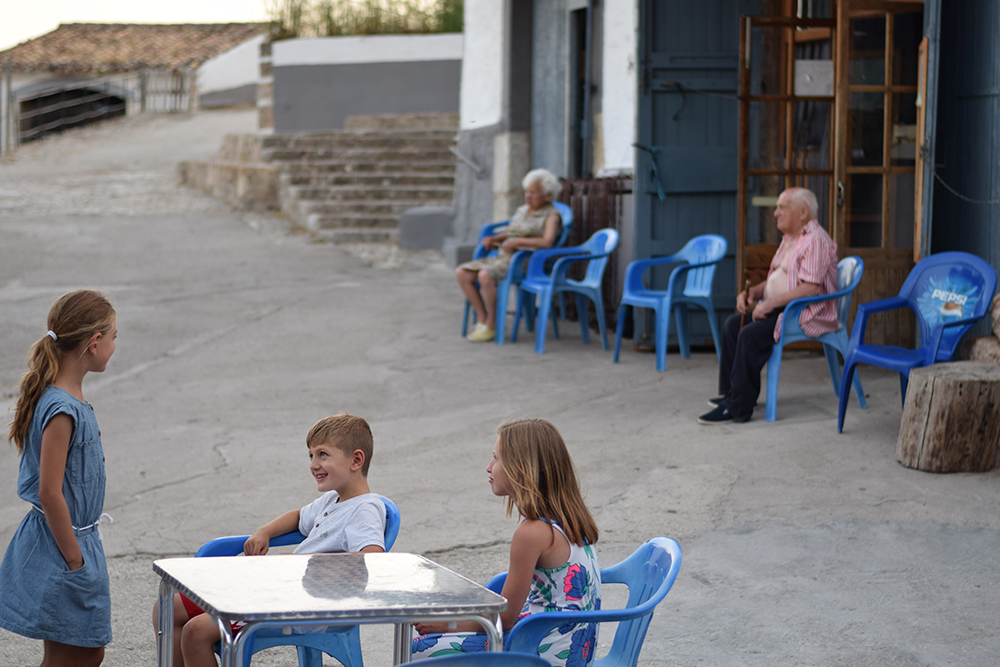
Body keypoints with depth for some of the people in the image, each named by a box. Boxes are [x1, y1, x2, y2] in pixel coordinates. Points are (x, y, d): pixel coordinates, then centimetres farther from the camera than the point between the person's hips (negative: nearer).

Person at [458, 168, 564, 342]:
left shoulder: (551, 216, -4)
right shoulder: (522, 211, 20)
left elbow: (547, 242, -22)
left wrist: (517, 241, -19)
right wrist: (493, 238, 10)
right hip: (502, 257, 9)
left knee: (485, 275, -34)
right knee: (461, 273, -9)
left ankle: (491, 325, -19)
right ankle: (482, 319, -6)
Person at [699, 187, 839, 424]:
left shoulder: (815, 241, -15)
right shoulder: (790, 239, 18)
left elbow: (811, 289, -25)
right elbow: (775, 280, 25)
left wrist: (771, 303, -24)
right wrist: (751, 292, 5)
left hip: (807, 315, -11)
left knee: (751, 334, -27)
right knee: (733, 324, 2)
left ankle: (738, 407, -24)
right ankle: (730, 392, 5)